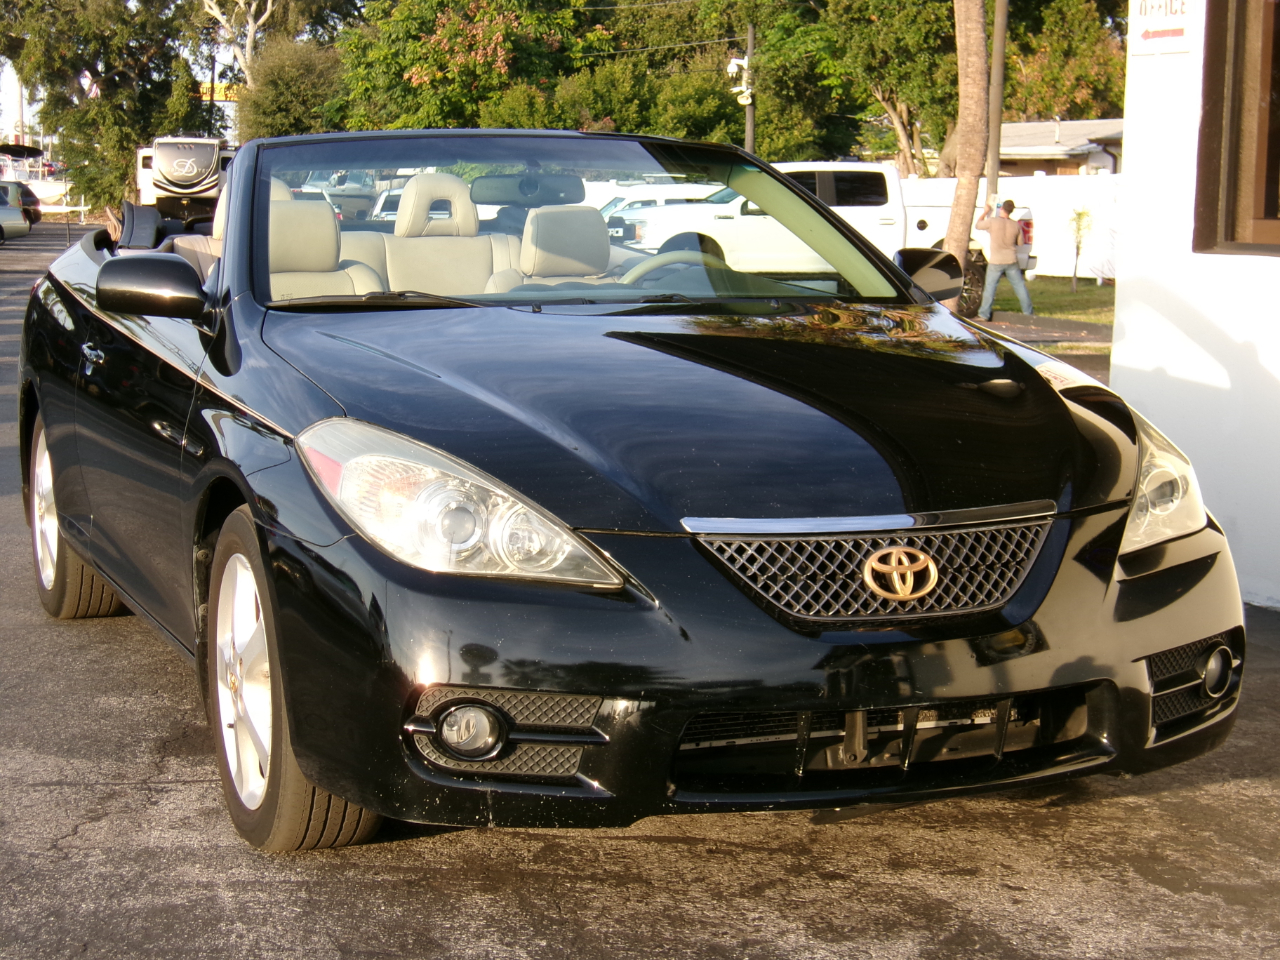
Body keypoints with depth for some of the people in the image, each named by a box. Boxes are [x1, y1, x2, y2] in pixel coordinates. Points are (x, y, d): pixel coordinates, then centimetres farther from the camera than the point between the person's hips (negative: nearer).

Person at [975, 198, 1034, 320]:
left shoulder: (992, 221, -14)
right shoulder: (1016, 225, -3)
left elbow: (978, 225, 3)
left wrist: (986, 212, 15)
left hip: (996, 261, -3)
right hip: (1012, 261, 3)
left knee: (990, 287, 4)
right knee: (1020, 286, 11)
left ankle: (984, 314, 2)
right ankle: (1028, 312, 17)